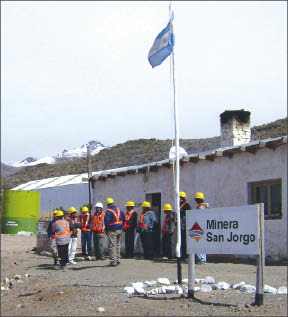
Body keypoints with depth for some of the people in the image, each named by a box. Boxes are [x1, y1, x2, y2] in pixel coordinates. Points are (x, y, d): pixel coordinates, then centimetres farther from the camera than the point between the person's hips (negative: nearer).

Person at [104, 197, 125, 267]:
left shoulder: (108, 211, -12)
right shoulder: (119, 210, 11)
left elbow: (106, 222, -14)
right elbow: (123, 219, 14)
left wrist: (106, 230, -2)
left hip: (112, 230, -7)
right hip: (119, 229, 7)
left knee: (112, 245, -6)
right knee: (117, 245, 18)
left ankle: (113, 261, -11)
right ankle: (118, 260, 22)